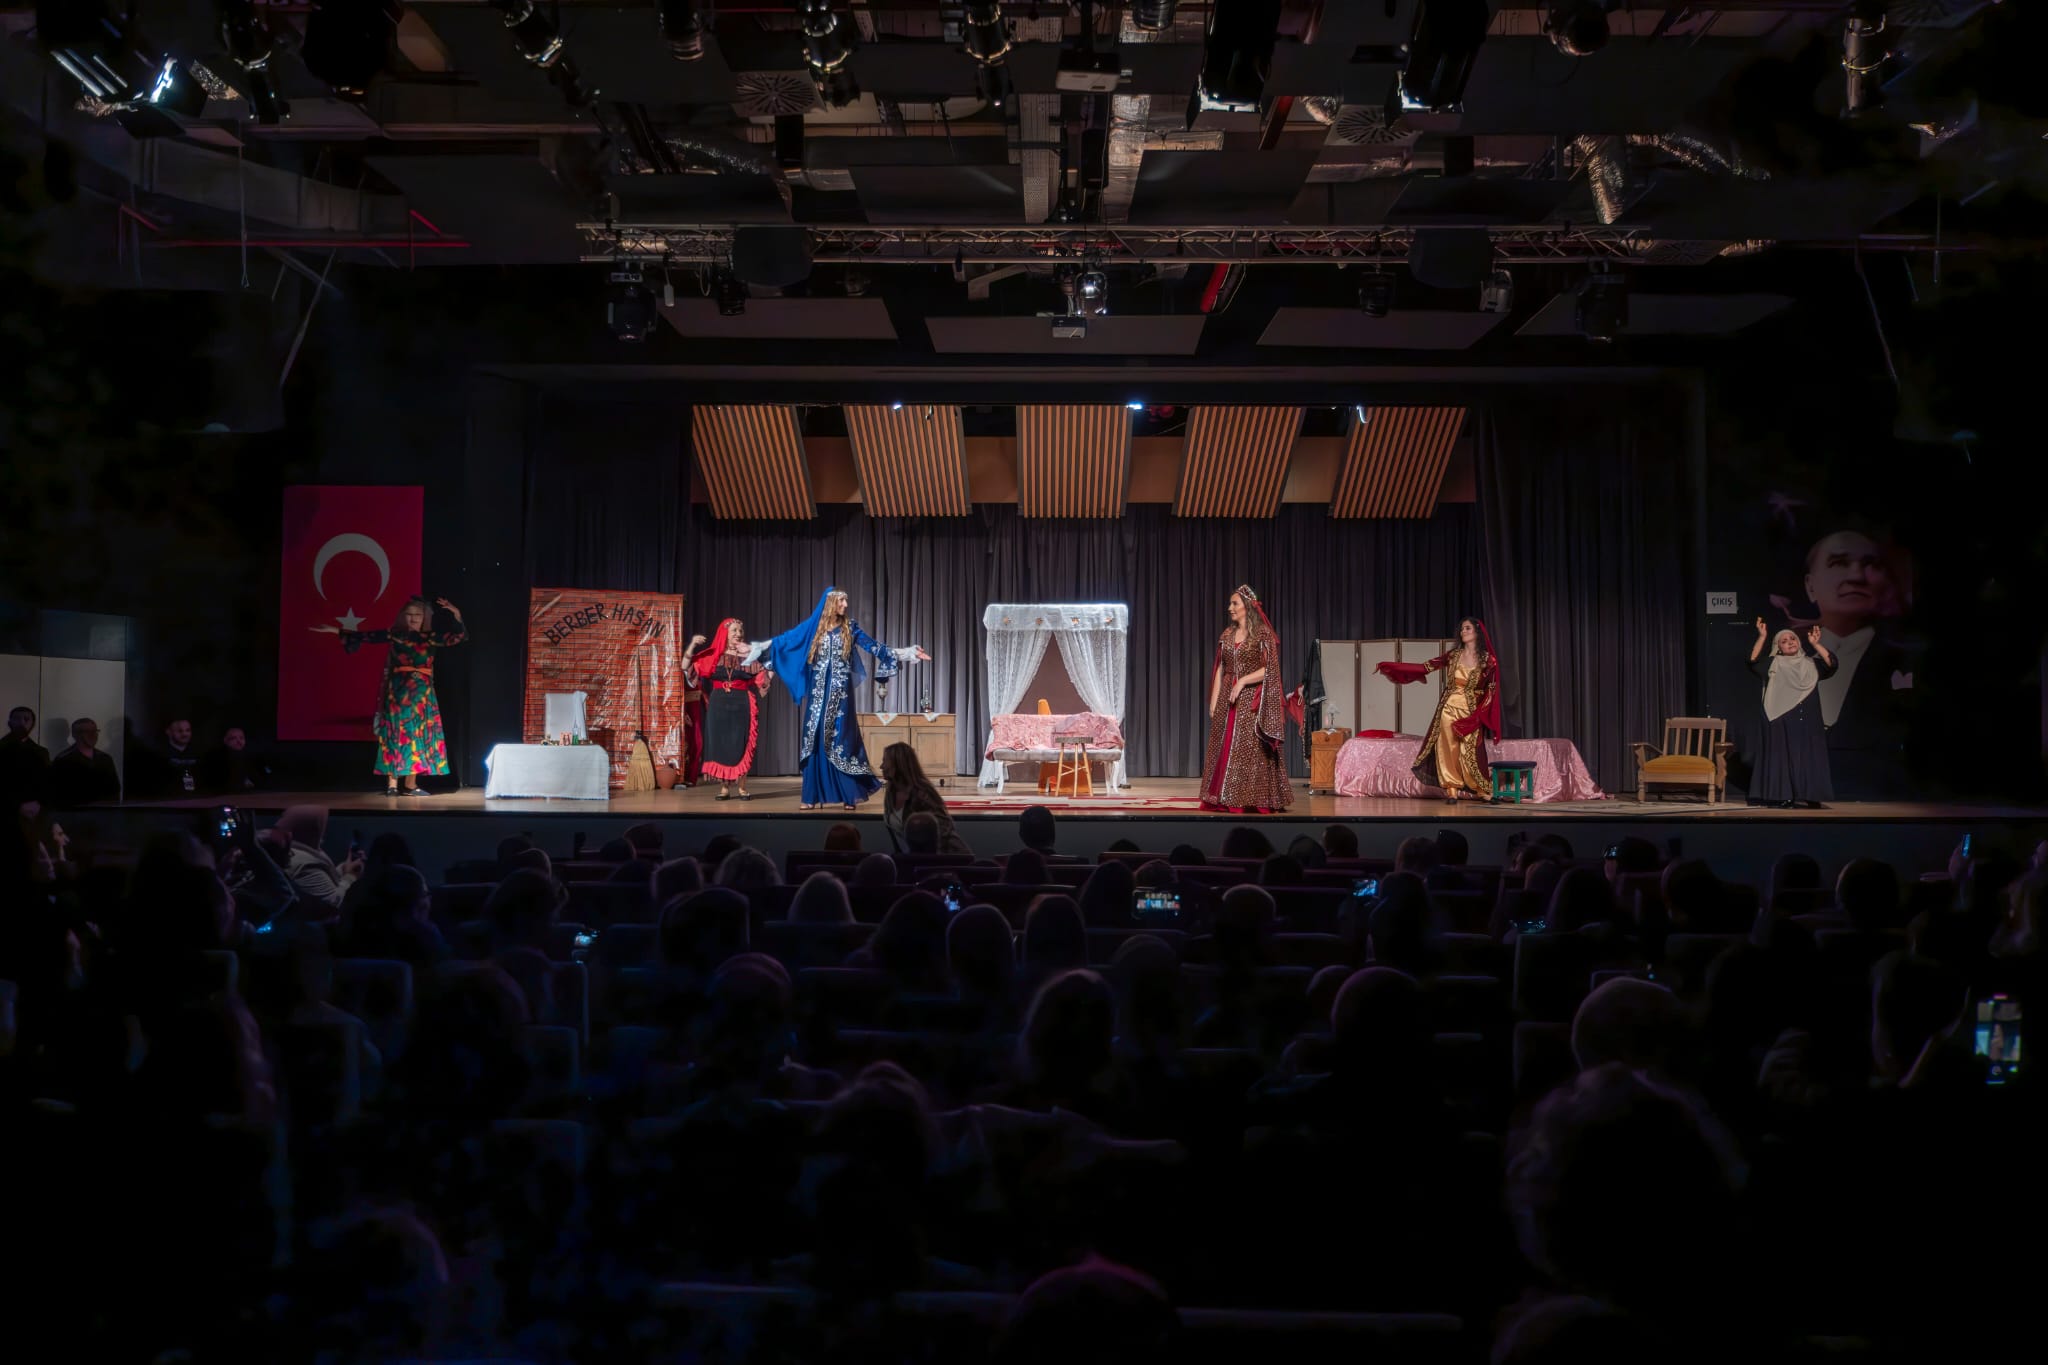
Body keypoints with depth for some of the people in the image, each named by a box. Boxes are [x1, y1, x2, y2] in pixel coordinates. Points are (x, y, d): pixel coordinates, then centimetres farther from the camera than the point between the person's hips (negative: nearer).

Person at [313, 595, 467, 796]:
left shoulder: (431, 637, 9)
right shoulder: (395, 634, 4)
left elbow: (460, 636, 5)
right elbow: (364, 636, 5)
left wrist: (457, 614, -9)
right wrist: (335, 631, 2)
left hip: (422, 691, 3)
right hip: (399, 690, -3)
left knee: (417, 734, 2)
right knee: (397, 733, -5)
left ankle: (410, 783, 4)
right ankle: (392, 783, -5)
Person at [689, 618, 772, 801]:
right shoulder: (713, 656, 6)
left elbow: (765, 677, 1)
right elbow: (687, 666, 3)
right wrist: (692, 645, -9)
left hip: (741, 705, -1)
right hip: (719, 705, 1)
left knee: (740, 746, -2)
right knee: (719, 745, 0)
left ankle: (742, 787, 6)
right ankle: (724, 788, 8)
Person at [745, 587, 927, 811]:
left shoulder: (850, 627, 4)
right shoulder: (812, 627, 4)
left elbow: (874, 647, 6)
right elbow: (784, 640, 8)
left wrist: (907, 653, 3)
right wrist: (755, 649, 6)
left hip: (840, 692, -1)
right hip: (819, 692, 1)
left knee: (841, 740, -3)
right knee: (815, 741, 1)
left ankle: (849, 796, 4)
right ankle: (811, 796, 6)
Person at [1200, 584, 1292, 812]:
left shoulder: (1263, 634, -4)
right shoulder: (1227, 635, 12)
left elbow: (1269, 669, -10)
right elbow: (1219, 670, 12)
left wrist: (1242, 681, -17)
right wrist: (1213, 701, 7)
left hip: (1252, 701, -5)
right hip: (1227, 699, 6)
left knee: (1252, 750, -6)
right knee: (1224, 747, 3)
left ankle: (1254, 800, -2)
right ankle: (1225, 798, 7)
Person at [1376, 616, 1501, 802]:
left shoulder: (1488, 660, -3)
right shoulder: (1454, 655, 5)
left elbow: (1491, 691, -3)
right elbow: (1425, 668, 4)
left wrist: (1476, 716, -13)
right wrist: (1391, 667, -2)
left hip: (1470, 712, -3)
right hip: (1449, 708, 3)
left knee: (1469, 754, -5)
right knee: (1447, 751, 1)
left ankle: (1482, 791, 13)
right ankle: (1452, 791, 11)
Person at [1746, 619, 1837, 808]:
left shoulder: (1810, 663, 13)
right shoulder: (1774, 664, 7)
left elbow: (1831, 664, -3)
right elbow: (1753, 660, -9)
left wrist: (1815, 644, -11)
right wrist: (1762, 636, -17)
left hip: (1807, 720, 2)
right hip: (1782, 719, -2)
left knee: (1808, 755, 2)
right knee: (1782, 755, -4)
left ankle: (1810, 796, 6)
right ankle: (1782, 796, -4)